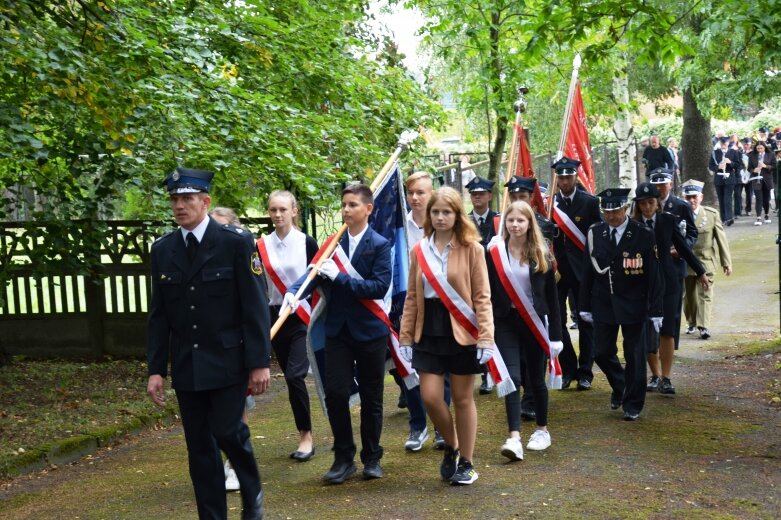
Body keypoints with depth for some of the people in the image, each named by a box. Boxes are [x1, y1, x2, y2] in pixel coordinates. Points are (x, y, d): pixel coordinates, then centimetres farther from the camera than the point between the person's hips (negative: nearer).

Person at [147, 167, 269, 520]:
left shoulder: (236, 242, -7)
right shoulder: (162, 249, 5)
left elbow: (255, 306, -8)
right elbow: (159, 315, 8)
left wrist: (259, 362, -11)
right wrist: (156, 369, 4)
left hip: (228, 361, -4)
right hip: (186, 366, 4)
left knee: (227, 432, -8)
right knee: (199, 446, 6)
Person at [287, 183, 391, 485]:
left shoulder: (379, 245, -7)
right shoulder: (334, 243, 5)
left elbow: (380, 287, -16)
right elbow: (315, 272, -4)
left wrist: (340, 277, -21)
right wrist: (293, 292, -23)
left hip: (369, 330, -3)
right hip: (337, 330, 3)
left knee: (371, 397, 9)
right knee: (335, 393, -2)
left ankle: (372, 458, 24)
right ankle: (343, 458, 12)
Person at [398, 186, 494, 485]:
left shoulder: (471, 249, -5)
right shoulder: (419, 251, 5)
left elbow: (482, 296, -7)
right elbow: (412, 297, 9)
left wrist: (486, 337, -14)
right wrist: (405, 336, 5)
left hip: (462, 331, -3)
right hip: (429, 331, 3)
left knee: (462, 398, 6)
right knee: (430, 396, -2)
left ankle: (466, 463, 20)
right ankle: (451, 446, 25)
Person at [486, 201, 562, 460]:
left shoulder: (541, 254, 1)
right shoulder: (495, 252, -2)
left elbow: (551, 295, 2)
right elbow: (487, 292, -2)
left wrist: (556, 332, -1)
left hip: (534, 322, 1)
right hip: (506, 321, -1)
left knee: (536, 378, 11)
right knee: (512, 377, -10)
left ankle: (542, 430, 29)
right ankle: (514, 438, -13)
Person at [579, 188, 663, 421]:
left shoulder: (643, 235, -9)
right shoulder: (594, 234, 1)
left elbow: (653, 276, -8)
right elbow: (588, 272, 6)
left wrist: (656, 311, -9)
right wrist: (585, 306, 6)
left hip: (633, 306, -3)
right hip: (603, 304, 3)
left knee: (634, 356, 3)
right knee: (602, 353, 7)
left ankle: (633, 405, 18)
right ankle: (619, 385, 36)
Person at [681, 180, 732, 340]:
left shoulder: (712, 214, -3)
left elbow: (721, 239, 1)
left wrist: (726, 262, 0)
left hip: (705, 262, -1)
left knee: (705, 295, -7)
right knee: (688, 295, 13)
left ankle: (704, 326, -8)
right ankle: (692, 323, 31)